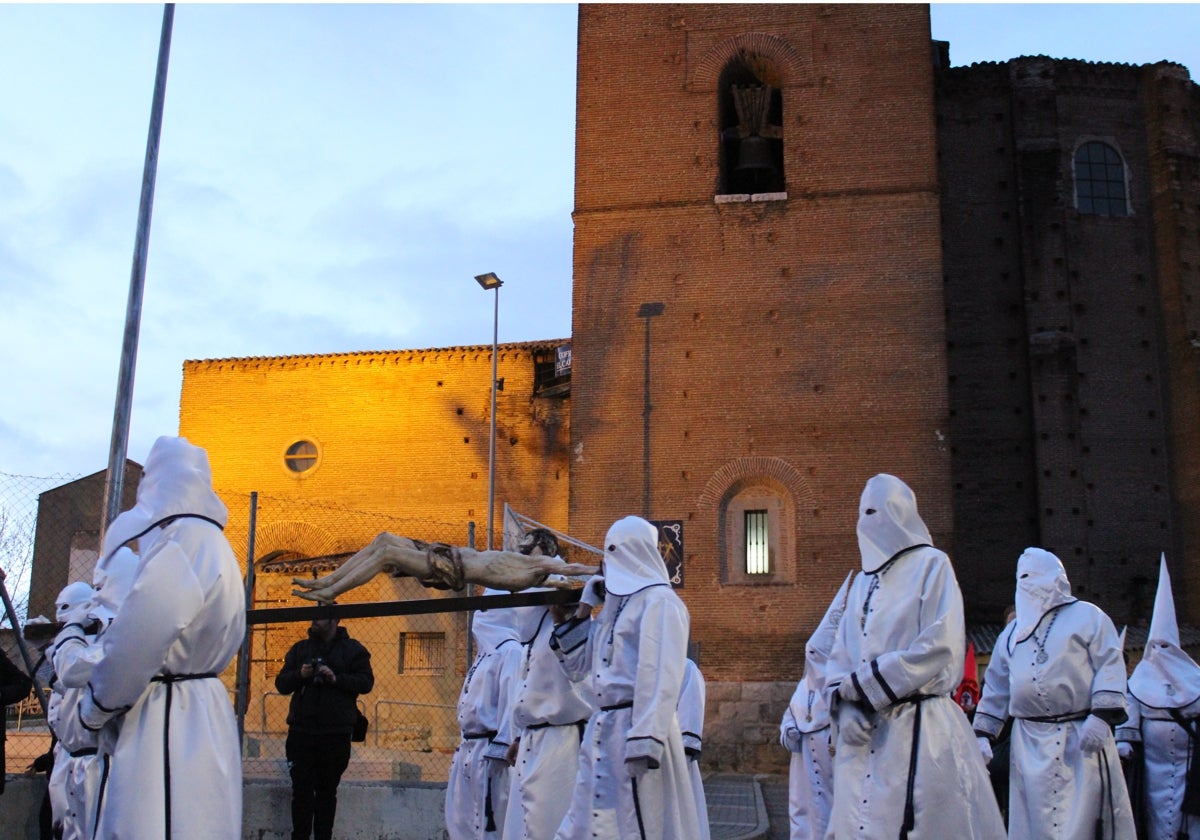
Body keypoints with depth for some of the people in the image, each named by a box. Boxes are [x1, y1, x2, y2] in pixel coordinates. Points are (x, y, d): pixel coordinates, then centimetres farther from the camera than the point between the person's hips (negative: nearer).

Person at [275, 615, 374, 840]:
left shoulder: (352, 649, 5)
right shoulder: (300, 648, 14)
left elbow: (366, 682, -4)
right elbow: (281, 684, 11)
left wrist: (336, 678, -18)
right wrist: (299, 675, -10)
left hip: (336, 734, -2)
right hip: (301, 730, 2)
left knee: (327, 791, 7)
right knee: (301, 790, -1)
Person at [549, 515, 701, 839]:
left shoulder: (659, 602, -7)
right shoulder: (614, 607, 19)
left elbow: (660, 679, -17)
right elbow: (577, 666, 24)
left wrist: (645, 743, -25)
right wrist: (584, 608, 19)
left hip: (636, 731, -9)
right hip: (603, 732, 9)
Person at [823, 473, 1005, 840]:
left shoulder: (931, 565, 0)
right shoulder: (863, 581, 18)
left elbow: (939, 646, -12)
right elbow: (840, 654, 15)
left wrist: (859, 684, -10)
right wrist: (844, 706, -6)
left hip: (919, 731, -6)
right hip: (862, 734, 6)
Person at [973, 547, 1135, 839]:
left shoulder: (1088, 616, 7)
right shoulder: (1011, 633, 21)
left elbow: (1110, 666, -4)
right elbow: (996, 688, 20)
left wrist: (1101, 716, -16)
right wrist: (982, 734, 12)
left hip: (1081, 739, -4)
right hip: (1030, 745, 5)